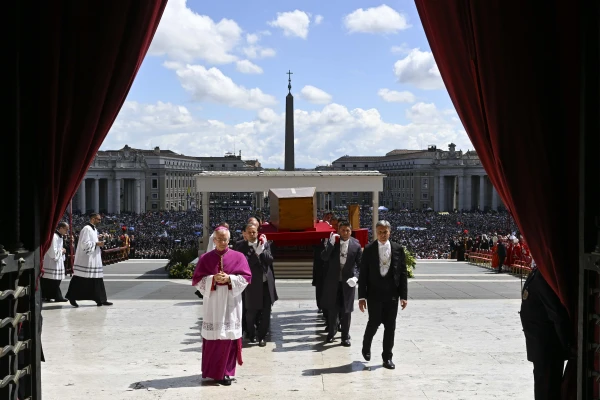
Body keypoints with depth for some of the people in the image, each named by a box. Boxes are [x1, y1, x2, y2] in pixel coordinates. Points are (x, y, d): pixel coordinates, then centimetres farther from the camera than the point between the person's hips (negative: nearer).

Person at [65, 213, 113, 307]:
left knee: (97, 280, 8)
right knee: (81, 280, -4)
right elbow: (84, 244, -20)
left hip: (94, 260, 10)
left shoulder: (94, 230, 17)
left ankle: (101, 300, 10)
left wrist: (99, 244, 7)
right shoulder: (87, 229, -13)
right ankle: (72, 297, 7)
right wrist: (97, 243, -15)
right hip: (86, 260, -10)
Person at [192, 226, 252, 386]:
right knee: (213, 337, -2)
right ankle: (214, 371, 8)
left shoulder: (238, 257, 3)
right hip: (213, 302, 0)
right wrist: (213, 279, -15)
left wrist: (229, 279, -15)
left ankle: (225, 371, 11)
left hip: (231, 302, 0)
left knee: (229, 336, 0)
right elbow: (197, 279, 2)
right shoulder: (205, 258, 4)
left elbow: (246, 277, 0)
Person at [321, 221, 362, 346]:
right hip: (333, 282, 1)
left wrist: (356, 277, -16)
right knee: (333, 309, 10)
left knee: (346, 310, 5)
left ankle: (345, 337, 15)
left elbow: (361, 264, -1)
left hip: (348, 282, -1)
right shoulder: (332, 242, -2)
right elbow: (324, 257, -12)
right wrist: (331, 243, -21)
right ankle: (331, 333, 27)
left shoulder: (356, 245, -3)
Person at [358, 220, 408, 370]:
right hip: (374, 293, -2)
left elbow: (403, 273, 3)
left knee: (390, 326, 4)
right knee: (374, 322, 0)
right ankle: (366, 347, 29)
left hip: (392, 294, 2)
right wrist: (362, 296, -6)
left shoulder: (398, 249, 1)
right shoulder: (369, 249, -3)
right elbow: (363, 274, -2)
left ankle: (387, 357, 16)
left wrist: (403, 296, -2)